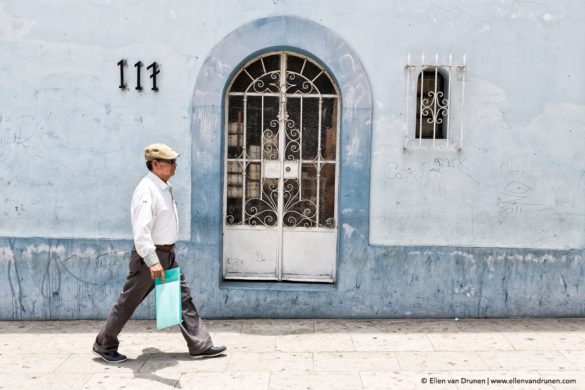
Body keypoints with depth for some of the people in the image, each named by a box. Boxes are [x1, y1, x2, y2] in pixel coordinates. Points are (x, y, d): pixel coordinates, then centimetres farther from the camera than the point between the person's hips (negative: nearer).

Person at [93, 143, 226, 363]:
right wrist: (152, 261, -36)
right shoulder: (146, 190, -20)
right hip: (150, 255, -9)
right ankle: (104, 345, 23)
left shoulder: (164, 187, 10)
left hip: (167, 255, 9)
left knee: (183, 299, 8)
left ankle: (200, 345, 14)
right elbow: (140, 229, -29)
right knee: (128, 303, 5)